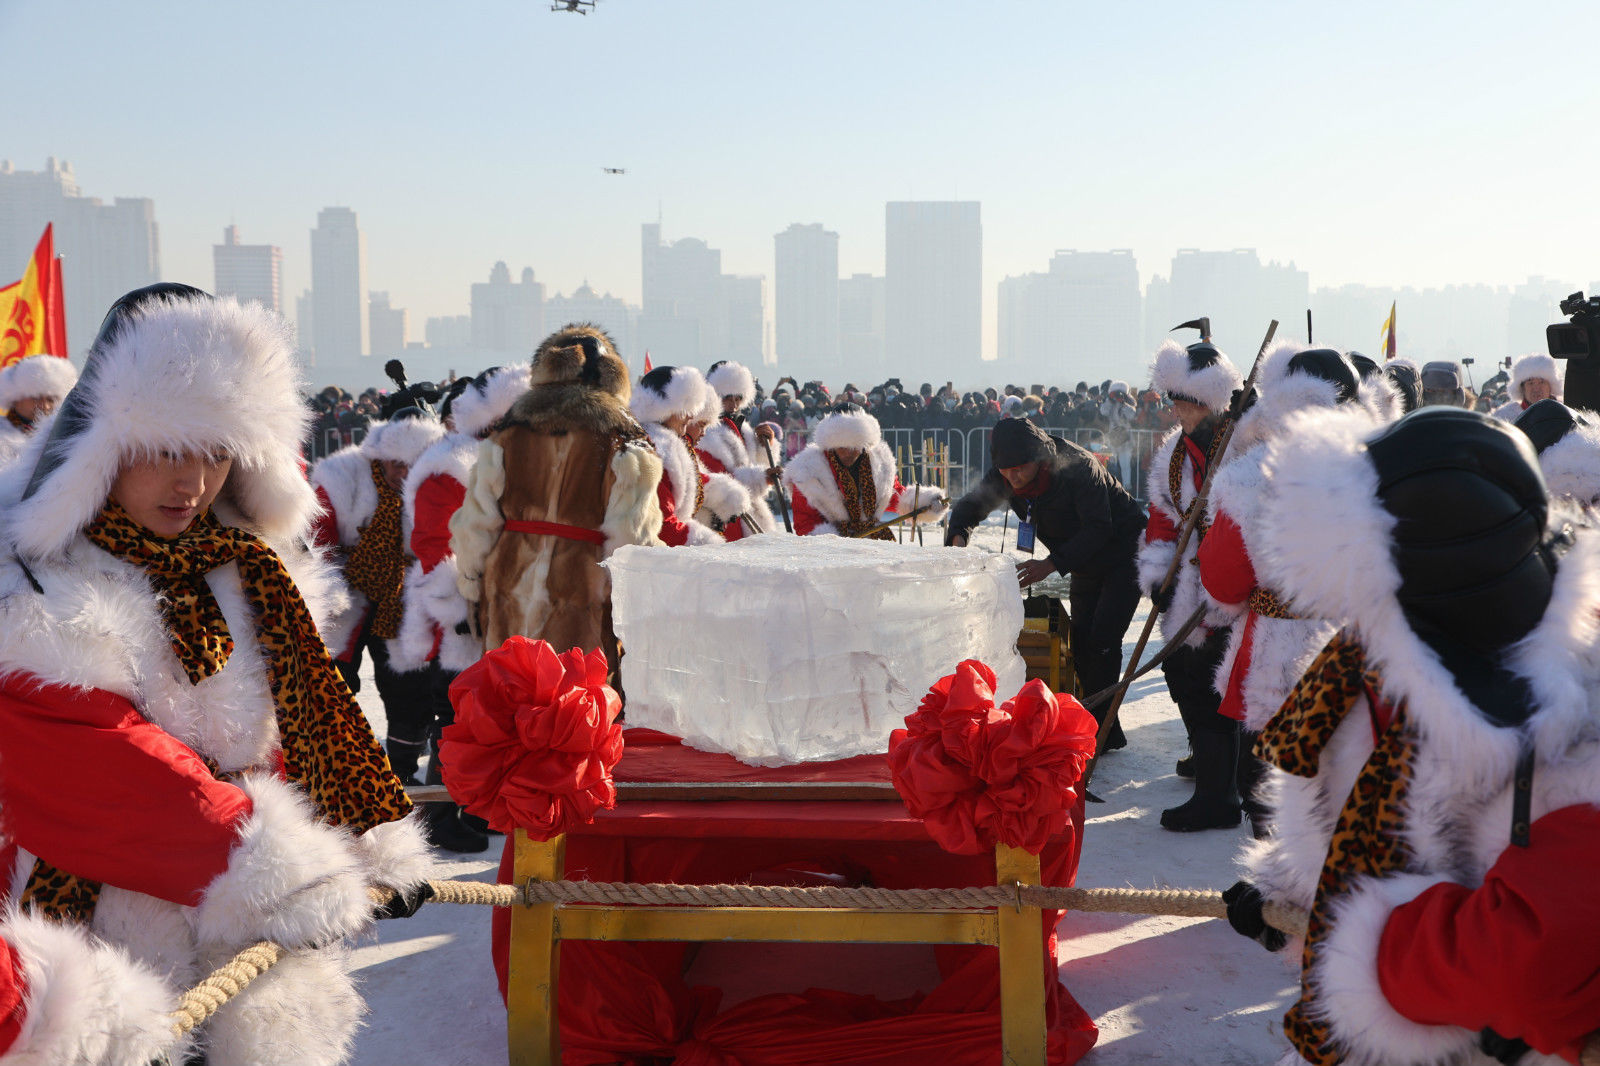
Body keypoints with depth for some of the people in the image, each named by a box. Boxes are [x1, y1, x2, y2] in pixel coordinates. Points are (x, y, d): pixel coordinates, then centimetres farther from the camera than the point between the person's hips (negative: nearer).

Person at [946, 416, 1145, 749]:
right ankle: (1106, 730, 16)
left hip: (1124, 554, -7)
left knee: (1102, 640, -16)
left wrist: (1050, 565, -42)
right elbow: (972, 505, -5)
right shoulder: (1005, 476, -15)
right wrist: (958, 537, -28)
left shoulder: (1077, 466, -33)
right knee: (1080, 643, 6)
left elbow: (1099, 528, -34)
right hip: (1084, 564, 7)